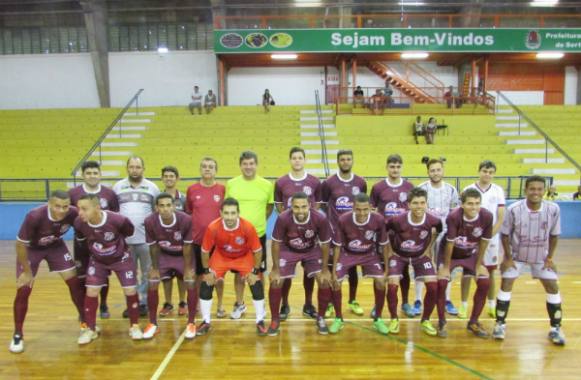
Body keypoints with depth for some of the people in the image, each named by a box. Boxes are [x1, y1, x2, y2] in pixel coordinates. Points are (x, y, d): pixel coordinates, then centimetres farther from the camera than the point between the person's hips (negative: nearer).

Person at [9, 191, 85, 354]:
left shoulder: (73, 213, -30)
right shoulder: (34, 216, -38)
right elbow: (20, 244, -24)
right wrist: (27, 271, -17)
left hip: (55, 246, 3)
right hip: (31, 248, -3)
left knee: (75, 282, -3)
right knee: (23, 290, -7)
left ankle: (85, 322, 14)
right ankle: (17, 335, 13)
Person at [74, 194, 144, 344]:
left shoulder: (118, 220, -35)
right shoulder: (79, 223, -25)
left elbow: (130, 233, -11)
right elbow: (80, 239, 1)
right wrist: (93, 247, 11)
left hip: (121, 259, -2)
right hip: (98, 261, 3)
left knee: (130, 290, -3)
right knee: (91, 292, -3)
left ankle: (134, 326, 17)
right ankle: (90, 329, 16)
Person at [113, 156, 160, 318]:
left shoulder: (152, 187, 3)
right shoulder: (118, 187, 5)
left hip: (147, 239, -1)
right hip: (125, 239, 1)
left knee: (147, 273, 8)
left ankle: (144, 303, 20)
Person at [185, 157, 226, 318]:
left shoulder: (222, 189, -3)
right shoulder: (192, 189, 0)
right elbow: (188, 212, 8)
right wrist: (189, 231, 5)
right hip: (197, 239, 1)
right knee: (199, 274, 12)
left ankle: (220, 306, 23)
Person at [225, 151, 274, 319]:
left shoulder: (267, 184, -3)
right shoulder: (231, 184, -2)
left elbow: (270, 206, 9)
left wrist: (260, 221, 0)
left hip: (258, 235, 0)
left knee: (258, 272, 10)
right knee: (239, 272, 11)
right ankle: (240, 304, 29)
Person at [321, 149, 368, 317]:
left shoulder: (361, 183, 1)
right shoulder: (328, 183, -5)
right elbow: (323, 207, 2)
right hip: (334, 233, -2)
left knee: (353, 267, 11)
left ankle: (353, 301, 26)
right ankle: (329, 303, 18)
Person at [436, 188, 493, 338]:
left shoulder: (487, 216, -24)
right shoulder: (453, 217, -34)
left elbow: (484, 242, -11)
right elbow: (449, 243, -24)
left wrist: (479, 264, -4)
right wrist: (446, 267, -14)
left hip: (471, 254, 3)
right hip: (449, 253, -3)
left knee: (485, 283, -7)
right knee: (441, 282, -18)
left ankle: (473, 322, 12)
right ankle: (442, 322, 2)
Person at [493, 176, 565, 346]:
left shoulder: (553, 209, -19)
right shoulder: (514, 209, -24)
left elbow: (554, 235, -3)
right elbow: (505, 234, -11)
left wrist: (550, 257, -4)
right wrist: (508, 257, -11)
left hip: (541, 256, 2)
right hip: (516, 255, -2)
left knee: (553, 287, 1)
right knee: (506, 284, -6)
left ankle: (556, 328, 18)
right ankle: (500, 324, 8)